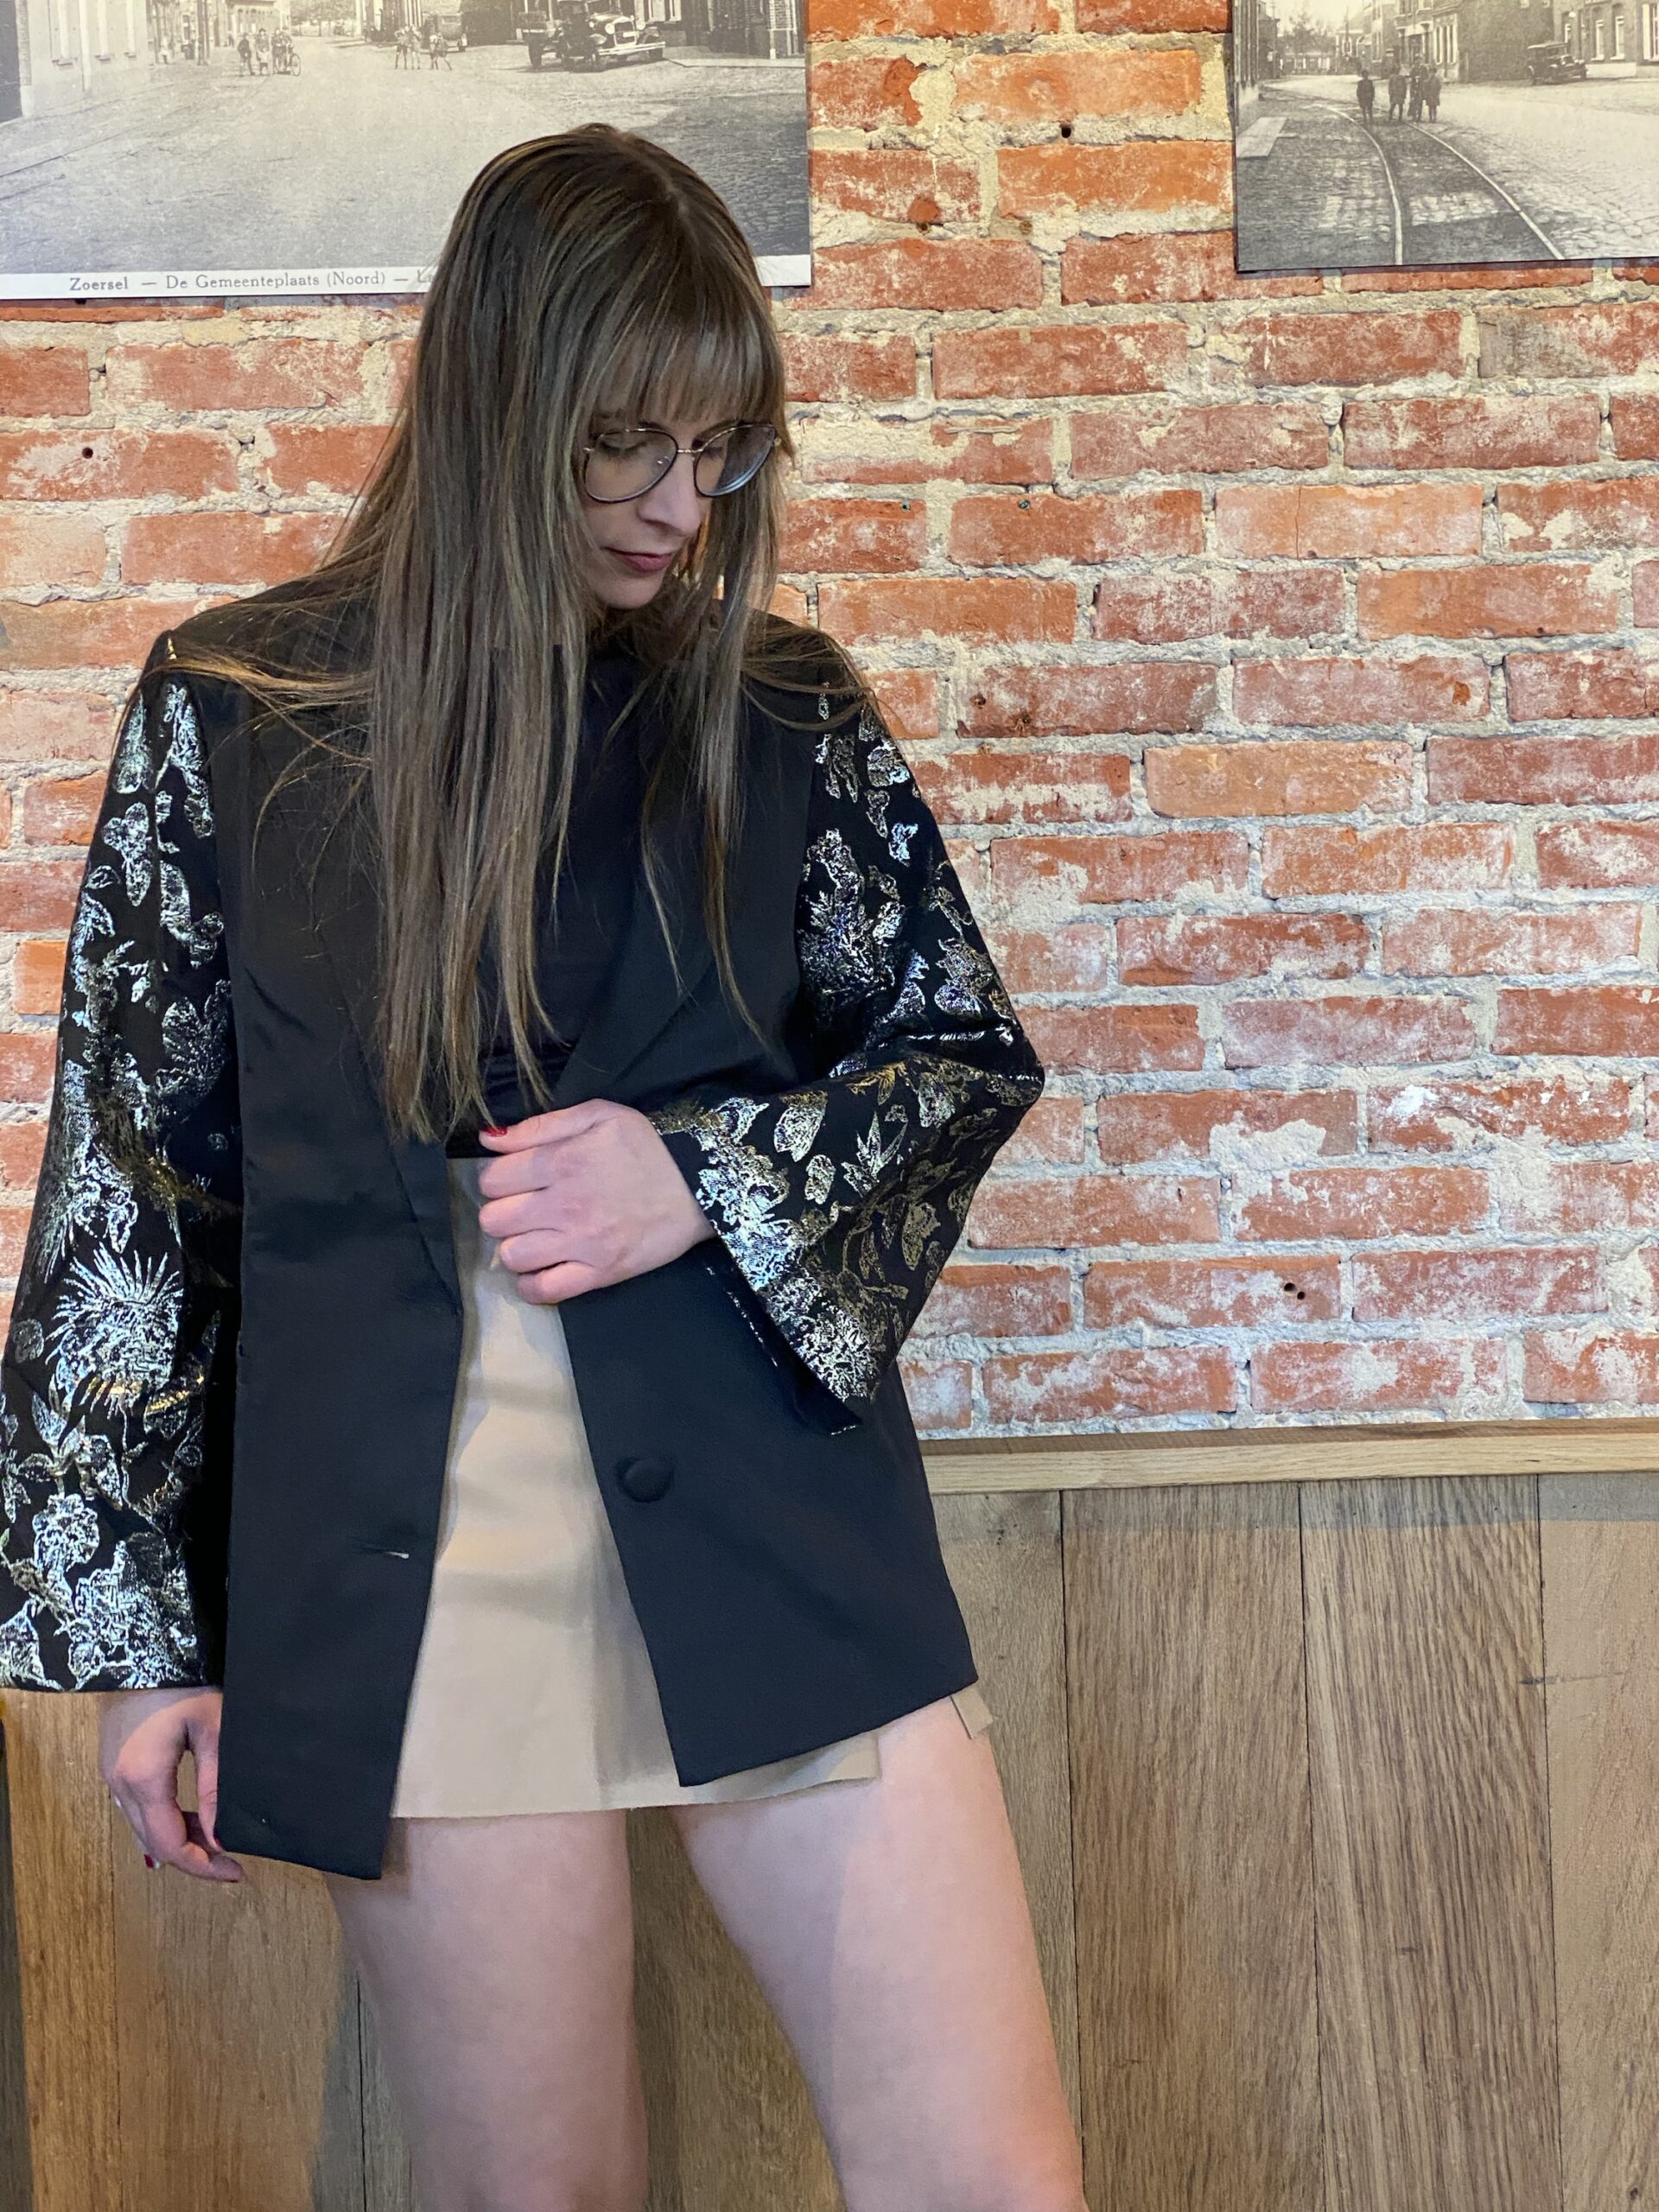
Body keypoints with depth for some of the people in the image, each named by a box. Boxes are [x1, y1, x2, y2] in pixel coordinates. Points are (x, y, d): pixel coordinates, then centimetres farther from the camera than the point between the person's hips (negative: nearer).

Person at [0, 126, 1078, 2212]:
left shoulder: (783, 707, 6)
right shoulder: (233, 709, 3)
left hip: (769, 1515, 1)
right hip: (405, 1557, -1)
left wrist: (716, 1176, -7)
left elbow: (967, 1053, 13)